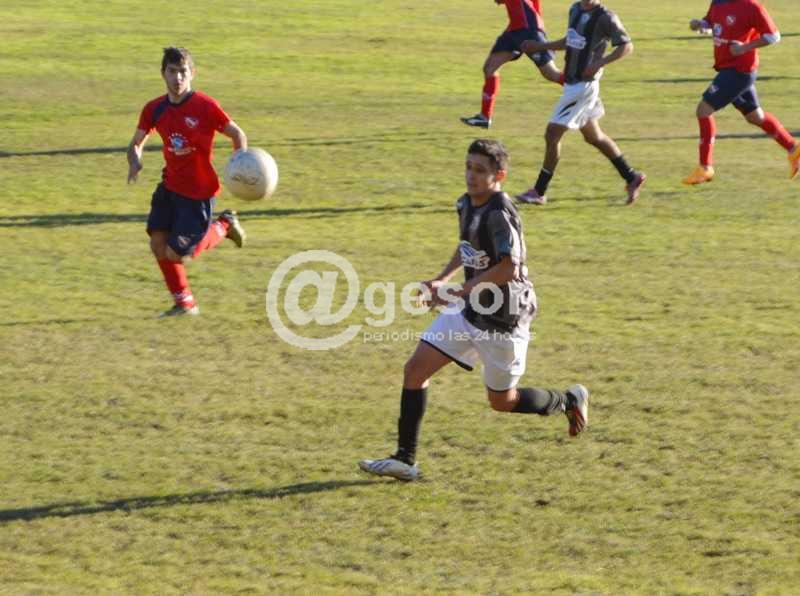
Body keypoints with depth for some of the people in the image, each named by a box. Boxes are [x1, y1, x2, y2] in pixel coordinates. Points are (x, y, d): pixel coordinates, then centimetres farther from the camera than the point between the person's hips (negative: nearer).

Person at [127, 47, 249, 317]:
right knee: (157, 243, -5)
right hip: (169, 186, 5)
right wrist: (135, 162, -14)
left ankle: (223, 226, 19)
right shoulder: (154, 109, -3)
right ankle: (184, 303, 14)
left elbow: (238, 135, -6)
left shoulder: (206, 107, -17)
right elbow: (136, 143, 10)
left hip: (199, 193, -5)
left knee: (175, 253, -7)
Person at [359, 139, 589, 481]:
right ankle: (405, 460, 1)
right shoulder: (467, 205, 3)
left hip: (503, 319, -8)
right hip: (470, 311, 8)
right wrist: (443, 279, 9)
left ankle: (570, 401, 34)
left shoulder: (500, 213, -24)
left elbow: (509, 268, -32)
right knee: (416, 369, -3)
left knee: (501, 401, 8)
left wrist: (458, 292, -27)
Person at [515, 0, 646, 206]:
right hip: (572, 82, 9)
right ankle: (631, 178, 27)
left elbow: (627, 46, -12)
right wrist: (540, 47, 20)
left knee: (552, 134, -7)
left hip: (585, 84, -9)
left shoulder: (605, 18, -15)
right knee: (593, 136, 17)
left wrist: (600, 63, -24)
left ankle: (539, 192, 2)